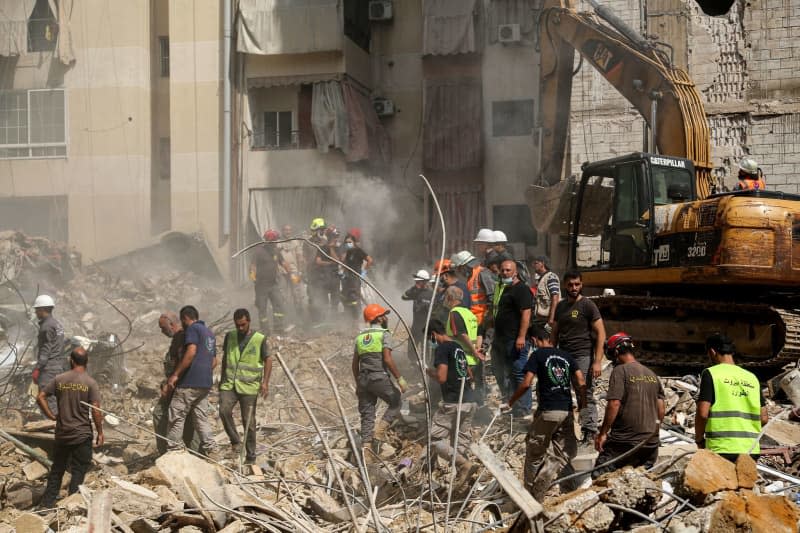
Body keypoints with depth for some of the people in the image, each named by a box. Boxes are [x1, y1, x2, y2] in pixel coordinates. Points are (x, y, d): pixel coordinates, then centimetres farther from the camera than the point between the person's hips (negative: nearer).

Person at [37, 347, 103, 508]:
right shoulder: (90, 383, -10)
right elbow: (96, 410, -12)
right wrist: (100, 433, -3)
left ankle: (47, 504, 21)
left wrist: (51, 416, 4)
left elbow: (40, 397, -3)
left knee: (57, 469, 16)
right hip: (82, 434, -3)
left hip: (61, 433, 3)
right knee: (78, 471, 6)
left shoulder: (59, 379, -1)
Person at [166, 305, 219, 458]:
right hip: (205, 383, 8)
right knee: (201, 418, 10)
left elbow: (191, 352, -20)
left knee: (177, 417, -2)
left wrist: (175, 375, -19)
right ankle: (211, 451, 4)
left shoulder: (192, 329, -6)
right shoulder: (209, 333, 22)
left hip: (189, 382, -8)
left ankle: (171, 450, 0)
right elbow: (214, 361, 25)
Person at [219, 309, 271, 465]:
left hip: (249, 387, -2)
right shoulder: (230, 336, 9)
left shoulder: (260, 339, -1)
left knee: (249, 422, 0)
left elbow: (268, 361, 1)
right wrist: (222, 378, 20)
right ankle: (235, 442, -4)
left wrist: (265, 382, -11)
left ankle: (250, 457, 10)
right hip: (229, 384, 3)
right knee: (224, 411, -22)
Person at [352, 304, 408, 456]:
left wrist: (358, 384, 23)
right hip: (380, 378, -6)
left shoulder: (360, 337, 15)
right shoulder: (384, 334, -4)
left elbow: (355, 364, 15)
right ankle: (379, 431, -2)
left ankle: (366, 447, 3)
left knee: (367, 414, 8)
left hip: (363, 379, 6)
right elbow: (388, 360, -15)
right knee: (395, 403, 14)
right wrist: (400, 378, -11)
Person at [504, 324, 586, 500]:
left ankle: (530, 494, 15)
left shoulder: (538, 355, -2)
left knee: (534, 454, 9)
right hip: (567, 411, 4)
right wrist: (582, 403, 18)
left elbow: (526, 383, -10)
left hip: (547, 411, -4)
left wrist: (510, 403, -1)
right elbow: (581, 383, 6)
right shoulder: (566, 356, 12)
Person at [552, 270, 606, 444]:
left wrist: (597, 361, -13)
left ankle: (589, 433, 2)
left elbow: (601, 334, -7)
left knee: (586, 396, -4)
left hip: (583, 358, -6)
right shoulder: (560, 306, 14)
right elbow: (555, 333, 21)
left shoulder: (588, 305, -4)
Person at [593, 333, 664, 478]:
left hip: (625, 441, -6)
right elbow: (661, 411, 13)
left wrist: (602, 433, -10)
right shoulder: (652, 374, 13)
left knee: (599, 476, -3)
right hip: (651, 444, 6)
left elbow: (614, 404, -16)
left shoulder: (620, 371, -7)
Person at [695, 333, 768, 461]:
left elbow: (703, 413, -11)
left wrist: (699, 440, 3)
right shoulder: (751, 377, 14)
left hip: (722, 450, -5)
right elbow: (764, 418, 12)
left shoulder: (711, 373, -3)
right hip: (751, 450, 5)